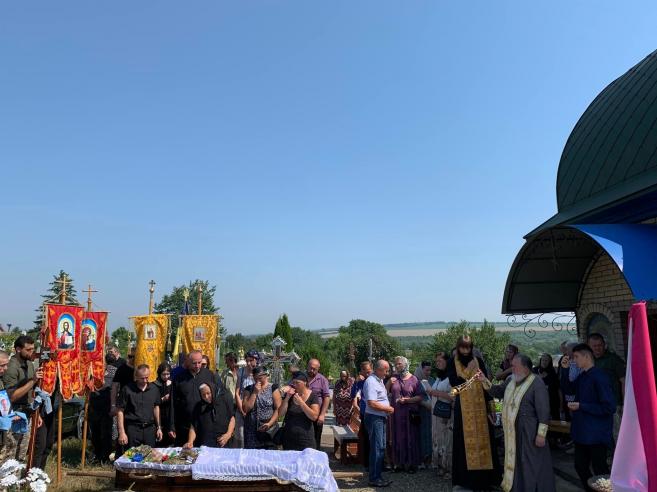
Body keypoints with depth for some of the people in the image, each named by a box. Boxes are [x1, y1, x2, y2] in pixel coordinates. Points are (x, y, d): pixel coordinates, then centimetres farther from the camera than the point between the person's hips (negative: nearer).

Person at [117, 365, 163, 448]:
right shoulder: (127, 389, -7)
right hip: (133, 429, -3)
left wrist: (159, 427, 15)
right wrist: (122, 432, -9)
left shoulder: (154, 389, 5)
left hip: (150, 428, 3)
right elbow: (120, 411, -5)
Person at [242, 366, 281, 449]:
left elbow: (278, 409, -4)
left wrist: (270, 423, -16)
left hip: (269, 430, -2)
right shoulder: (248, 389, 8)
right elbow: (245, 409, -2)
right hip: (252, 430, 2)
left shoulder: (273, 388, 0)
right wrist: (255, 393, -7)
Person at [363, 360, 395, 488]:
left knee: (381, 447, 14)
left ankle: (378, 475, 24)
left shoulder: (380, 380, 13)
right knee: (377, 448, -5)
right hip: (374, 418, -10)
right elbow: (372, 403, -25)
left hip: (381, 418, 10)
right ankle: (374, 478, 3)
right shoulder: (371, 382, -19)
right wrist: (388, 408, -14)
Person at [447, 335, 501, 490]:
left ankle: (484, 476, 10)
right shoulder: (452, 363, 1)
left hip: (480, 405, 2)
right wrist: (468, 371, -15)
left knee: (482, 438, 2)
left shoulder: (478, 361, 5)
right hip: (463, 407, -1)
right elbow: (454, 383, -10)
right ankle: (467, 477, 7)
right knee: (465, 440, 0)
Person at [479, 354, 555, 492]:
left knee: (532, 465, 3)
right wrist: (485, 381, 4)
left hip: (529, 433, -7)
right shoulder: (510, 380, 6)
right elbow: (498, 392, 20)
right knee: (514, 461, 18)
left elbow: (544, 411, -18)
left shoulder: (537, 384, -16)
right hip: (512, 432, 7)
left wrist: (541, 434, -19)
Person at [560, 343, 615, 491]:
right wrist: (564, 370, 4)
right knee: (580, 466, 18)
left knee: (600, 470, 5)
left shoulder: (599, 377, -20)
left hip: (596, 434, -8)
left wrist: (581, 406, -20)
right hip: (582, 432, 8)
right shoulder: (582, 376, 5)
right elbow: (568, 389, 17)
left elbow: (609, 407, -22)